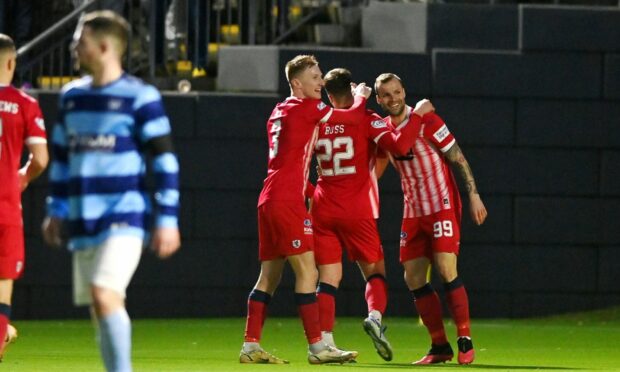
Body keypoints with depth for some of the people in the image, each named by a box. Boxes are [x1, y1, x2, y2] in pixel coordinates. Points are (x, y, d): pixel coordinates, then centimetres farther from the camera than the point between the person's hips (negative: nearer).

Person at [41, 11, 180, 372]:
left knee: (105, 295, -21)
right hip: (83, 222, 7)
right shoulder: (72, 96, 13)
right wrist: (56, 210, 21)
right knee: (99, 308, 7)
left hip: (124, 219, -7)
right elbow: (62, 156, 23)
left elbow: (165, 160, -7)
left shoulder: (140, 97, -7)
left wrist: (167, 219, -10)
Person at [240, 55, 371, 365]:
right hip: (287, 202, -9)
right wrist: (361, 95, 17)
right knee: (307, 272, -10)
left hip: (269, 199, 9)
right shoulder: (306, 108, -6)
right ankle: (317, 347, -13)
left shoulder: (279, 112, 18)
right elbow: (353, 116, -1)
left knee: (269, 276, 10)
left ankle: (250, 346, 9)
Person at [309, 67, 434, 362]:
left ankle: (324, 340, -8)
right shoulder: (366, 121, -4)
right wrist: (417, 115, -7)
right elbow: (399, 145, -17)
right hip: (357, 212, -3)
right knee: (374, 271, 9)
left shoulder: (318, 123, 8)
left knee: (328, 277, 4)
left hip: (323, 211, 3)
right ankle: (375, 316, -19)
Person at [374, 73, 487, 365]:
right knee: (413, 278, 1)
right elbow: (376, 170, 19)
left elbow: (458, 159, -9)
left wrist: (474, 195, -13)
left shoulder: (427, 122, -12)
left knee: (446, 270, -18)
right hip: (413, 212, 6)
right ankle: (440, 346, 9)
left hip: (443, 207, -6)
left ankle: (465, 342, -12)